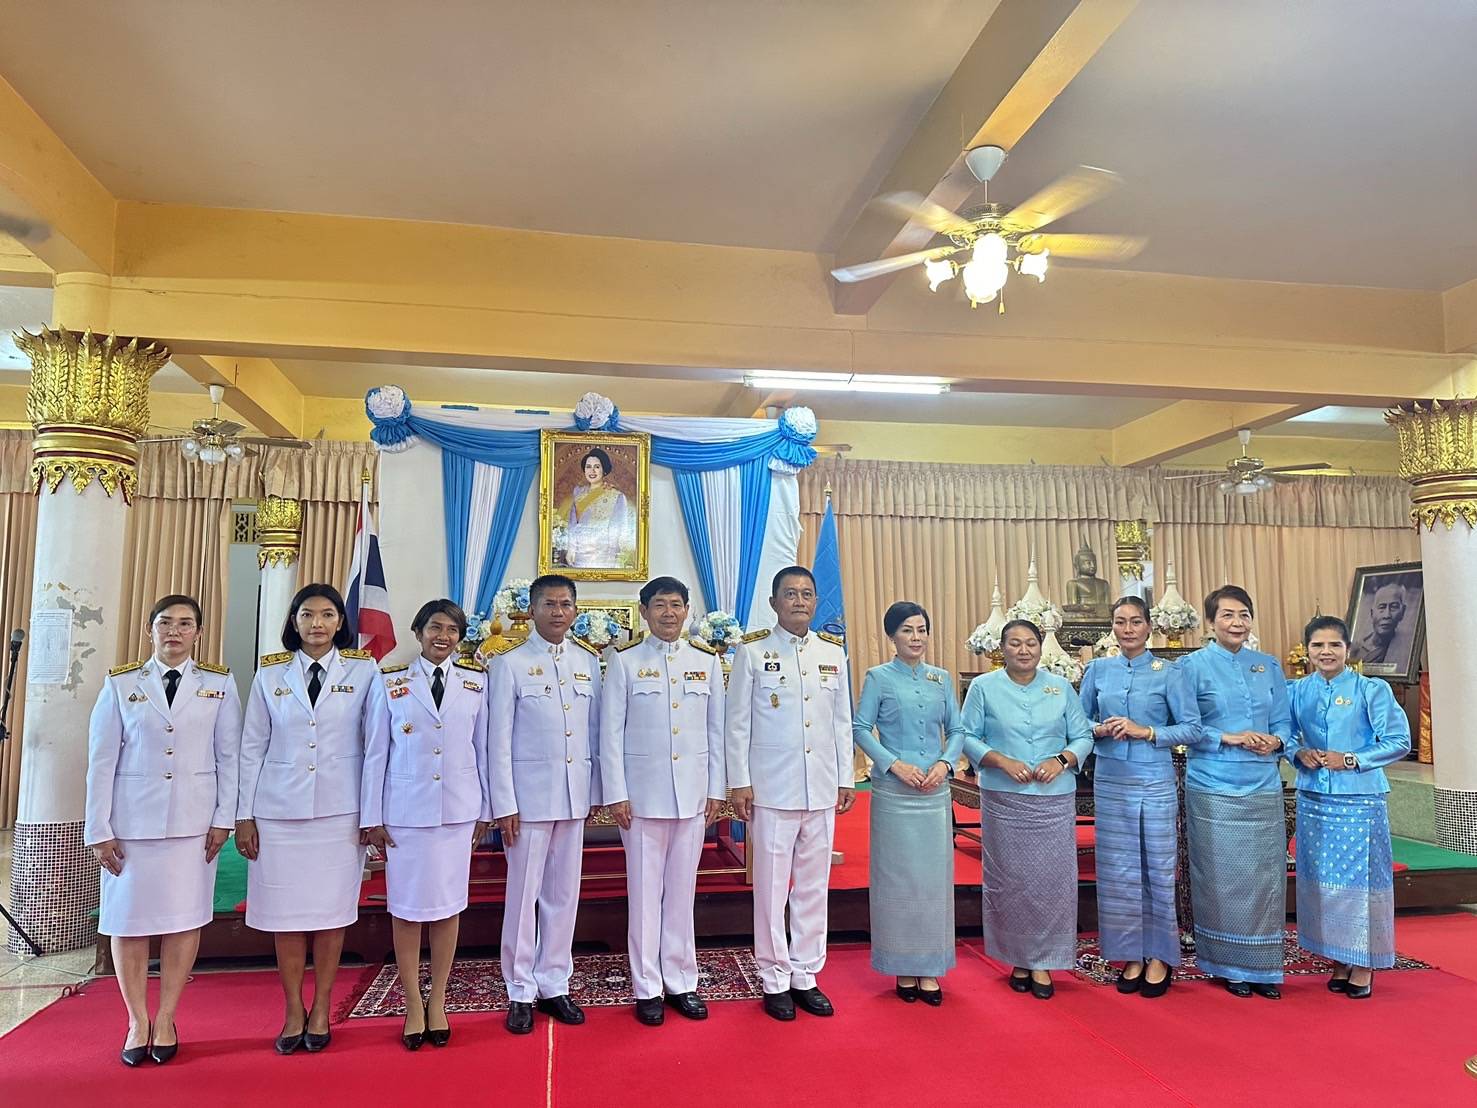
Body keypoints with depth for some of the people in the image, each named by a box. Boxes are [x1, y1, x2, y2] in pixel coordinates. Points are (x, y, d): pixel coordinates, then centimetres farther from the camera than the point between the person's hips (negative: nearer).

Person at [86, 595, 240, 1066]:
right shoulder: (120, 684, 4)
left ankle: (166, 1020, 18)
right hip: (132, 818, 1)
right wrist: (99, 830, -1)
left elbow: (229, 756, 2)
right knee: (128, 919, 5)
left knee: (185, 919, 4)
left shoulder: (219, 684, 3)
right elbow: (102, 761, 2)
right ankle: (138, 1022, 20)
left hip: (195, 819, 0)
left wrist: (224, 818, -3)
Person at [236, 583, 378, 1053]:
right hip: (279, 808, 1)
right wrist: (244, 815, 4)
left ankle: (321, 1011, 19)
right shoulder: (270, 673, 5)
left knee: (332, 910, 4)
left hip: (340, 808, -1)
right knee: (286, 913, 5)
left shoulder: (363, 671, 1)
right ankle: (293, 1012, 20)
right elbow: (252, 747, 7)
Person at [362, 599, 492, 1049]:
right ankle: (413, 1006, 20)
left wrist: (485, 809, 8)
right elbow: (375, 753, 2)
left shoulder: (475, 681, 4)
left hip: (458, 809, 1)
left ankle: (437, 1003, 22)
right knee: (406, 908, 5)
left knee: (448, 906, 8)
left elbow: (483, 747, 7)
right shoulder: (390, 682, 0)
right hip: (405, 809, -1)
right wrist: (372, 817, 0)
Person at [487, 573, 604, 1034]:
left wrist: (596, 790, 6)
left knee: (564, 894, 11)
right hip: (529, 796, -4)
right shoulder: (509, 665, -3)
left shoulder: (588, 663, 8)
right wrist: (504, 805, -8)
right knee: (523, 895, 4)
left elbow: (595, 732, 10)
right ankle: (521, 992, 19)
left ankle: (554, 984, 25)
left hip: (574, 797, 4)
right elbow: (498, 740, -5)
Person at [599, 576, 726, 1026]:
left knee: (682, 890, 11)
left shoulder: (707, 661, 6)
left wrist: (716, 789, 5)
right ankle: (647, 988, 19)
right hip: (642, 793, -2)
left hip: (693, 794, 2)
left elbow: (716, 730, 8)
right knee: (645, 890, 6)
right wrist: (615, 794, -7)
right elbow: (611, 732, -3)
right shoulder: (624, 661, -2)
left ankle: (681, 981, 24)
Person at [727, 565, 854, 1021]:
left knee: (814, 886, 11)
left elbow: (842, 721, 11)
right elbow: (737, 723, -2)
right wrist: (739, 782, -6)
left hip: (822, 789, 4)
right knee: (771, 886, 5)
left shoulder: (833, 652, 8)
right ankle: (775, 980, 19)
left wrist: (846, 778, 9)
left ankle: (806, 976, 25)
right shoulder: (752, 652, -3)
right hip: (771, 789, -3)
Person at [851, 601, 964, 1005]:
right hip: (893, 792, -3)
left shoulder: (942, 678, 10)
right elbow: (860, 728, -5)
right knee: (897, 876, 3)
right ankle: (903, 967, 15)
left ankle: (930, 968, 18)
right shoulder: (878, 677, -1)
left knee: (934, 875, 6)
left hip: (935, 791, 3)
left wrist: (944, 764, -7)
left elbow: (957, 730, 10)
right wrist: (895, 764, -14)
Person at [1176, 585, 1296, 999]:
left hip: (1263, 786, 4)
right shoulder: (1193, 666, -2)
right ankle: (1228, 966, 15)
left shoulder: (1268, 666, 11)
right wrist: (1227, 737, -15)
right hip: (1214, 788, -4)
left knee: (1265, 875, 6)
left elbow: (1283, 721, 12)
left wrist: (1276, 741, -8)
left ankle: (1262, 967, 18)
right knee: (1222, 877, 2)